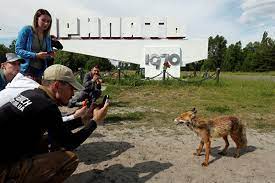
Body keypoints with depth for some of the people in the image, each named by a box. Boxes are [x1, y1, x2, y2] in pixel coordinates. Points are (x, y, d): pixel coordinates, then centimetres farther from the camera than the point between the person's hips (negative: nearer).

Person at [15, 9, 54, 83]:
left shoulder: (47, 36, 12)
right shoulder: (26, 30, -2)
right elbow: (18, 50, -9)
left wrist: (50, 55, -6)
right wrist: (36, 55, -20)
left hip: (40, 73, 5)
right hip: (26, 71, -4)